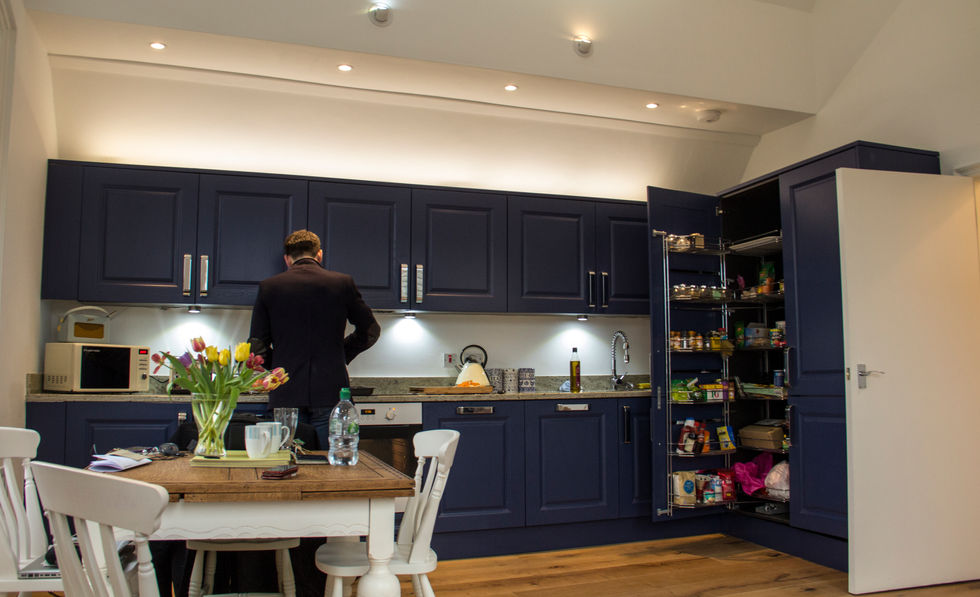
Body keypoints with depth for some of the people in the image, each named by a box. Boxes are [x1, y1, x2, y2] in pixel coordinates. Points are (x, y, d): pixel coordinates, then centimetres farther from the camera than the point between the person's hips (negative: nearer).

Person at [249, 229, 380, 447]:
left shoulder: (268, 287, 2)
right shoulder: (343, 283, 1)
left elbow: (257, 346, 1)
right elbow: (370, 331, 10)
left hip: (286, 395, 1)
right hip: (331, 395, 0)